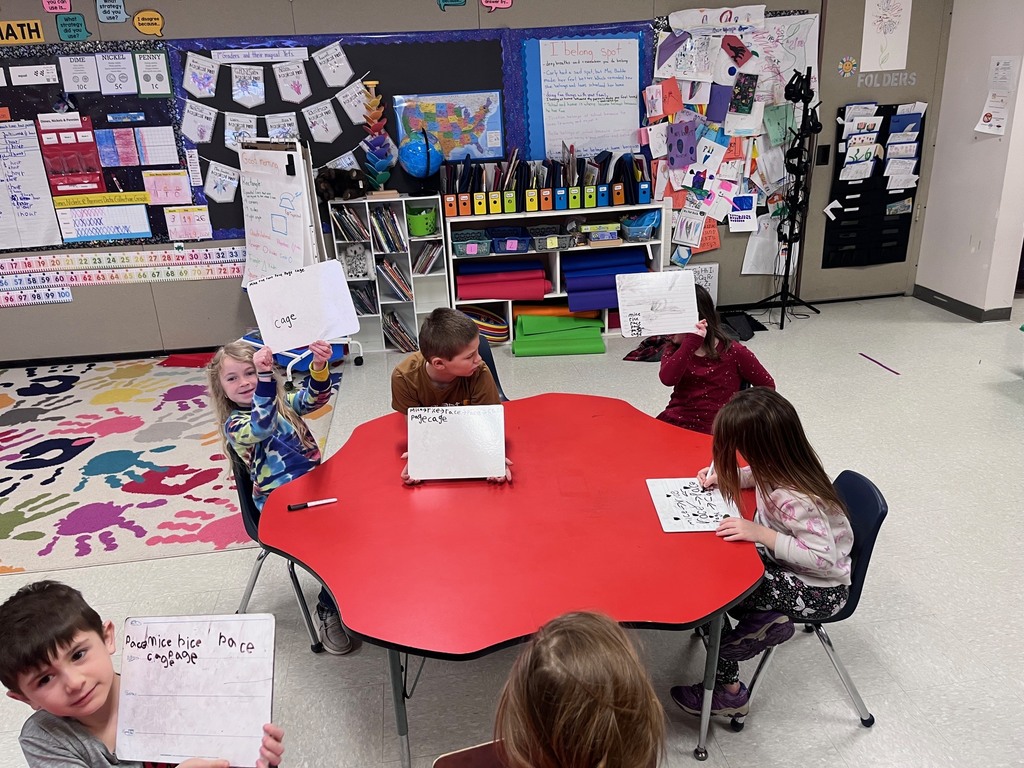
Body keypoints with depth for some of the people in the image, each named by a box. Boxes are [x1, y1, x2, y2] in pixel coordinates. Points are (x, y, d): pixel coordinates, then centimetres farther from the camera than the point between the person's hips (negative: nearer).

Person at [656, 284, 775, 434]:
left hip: (711, 432, -3)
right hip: (672, 424, 3)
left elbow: (767, 386, 9)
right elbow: (667, 379, -14)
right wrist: (691, 342, -19)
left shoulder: (734, 352, -1)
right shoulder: (674, 351, 8)